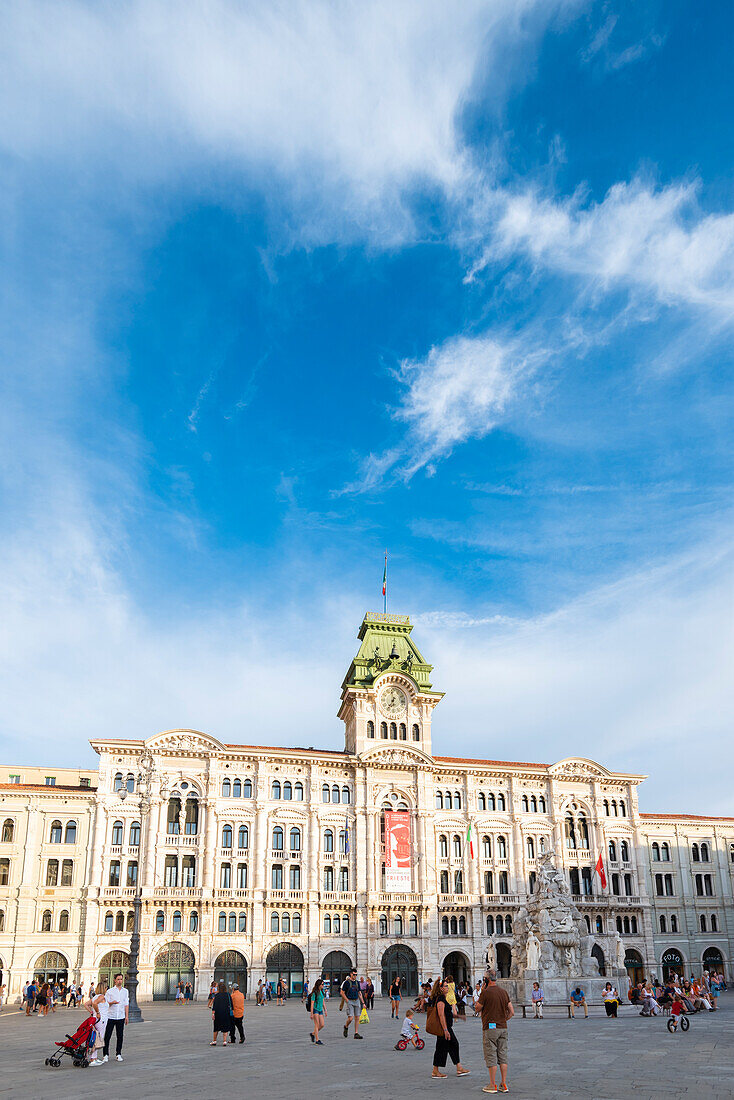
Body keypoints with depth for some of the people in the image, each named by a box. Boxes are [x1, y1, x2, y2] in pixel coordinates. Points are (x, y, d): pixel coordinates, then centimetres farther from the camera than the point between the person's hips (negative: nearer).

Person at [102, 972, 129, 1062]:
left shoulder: (125, 991, 10)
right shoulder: (110, 991, 1)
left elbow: (126, 1004, 11)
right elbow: (105, 1003, 0)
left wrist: (127, 1016, 5)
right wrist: (112, 1002, -20)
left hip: (121, 1017, 2)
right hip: (110, 1016, -2)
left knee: (120, 1036, 4)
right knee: (107, 1036, -3)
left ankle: (118, 1054, 15)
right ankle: (105, 1055, 8)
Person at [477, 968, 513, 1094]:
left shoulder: (486, 992, -13)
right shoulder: (504, 992, 6)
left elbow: (478, 1008, -2)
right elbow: (511, 1012, 8)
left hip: (490, 1028, -6)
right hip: (503, 1027, 6)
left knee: (491, 1057, 1)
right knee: (503, 1056, 10)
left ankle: (492, 1085, 4)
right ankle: (503, 1085, 12)